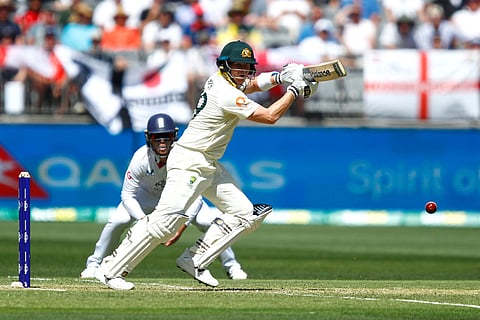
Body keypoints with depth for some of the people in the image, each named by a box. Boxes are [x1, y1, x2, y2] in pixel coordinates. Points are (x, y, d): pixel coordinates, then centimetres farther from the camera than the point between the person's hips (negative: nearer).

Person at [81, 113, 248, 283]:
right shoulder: (141, 158, -33)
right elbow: (127, 196, -25)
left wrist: (181, 228, -39)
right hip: (148, 195, 0)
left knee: (212, 222, -19)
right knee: (116, 221, -22)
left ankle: (232, 266, 4)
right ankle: (93, 265, -1)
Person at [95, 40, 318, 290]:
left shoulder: (218, 80, 8)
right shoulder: (227, 95, -20)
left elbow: (250, 84, 28)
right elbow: (270, 116, -15)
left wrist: (279, 77, 11)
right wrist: (294, 91, -6)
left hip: (210, 166, 11)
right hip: (189, 163, -11)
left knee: (244, 214, 5)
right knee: (167, 219, -21)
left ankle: (194, 260, 5)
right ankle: (111, 272, -16)